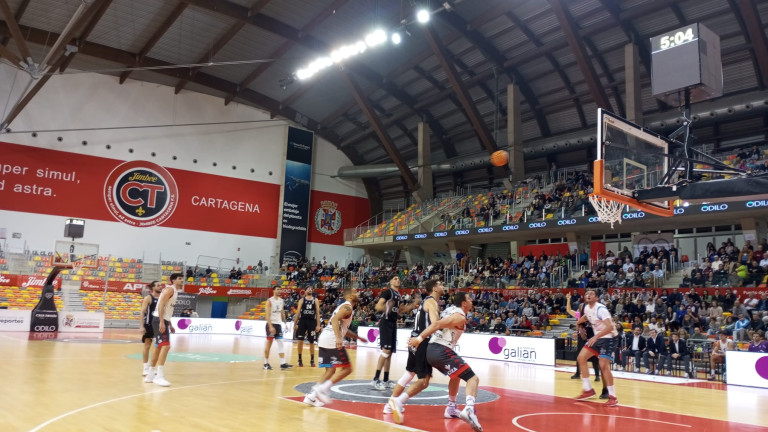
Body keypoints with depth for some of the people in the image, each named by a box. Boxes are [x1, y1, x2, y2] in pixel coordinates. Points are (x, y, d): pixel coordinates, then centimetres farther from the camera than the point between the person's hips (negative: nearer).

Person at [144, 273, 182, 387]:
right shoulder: (170, 289, -11)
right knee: (166, 346, -17)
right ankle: (159, 376, -17)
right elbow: (161, 305, -21)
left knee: (159, 347, 15)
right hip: (159, 320, -11)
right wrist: (161, 322, -28)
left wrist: (170, 325, 22)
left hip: (164, 320, 11)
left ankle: (150, 374, 23)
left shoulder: (175, 291, 18)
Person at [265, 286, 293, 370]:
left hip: (279, 324, 6)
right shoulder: (270, 301, -9)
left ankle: (283, 363, -1)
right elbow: (268, 315, -15)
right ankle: (266, 363, 10)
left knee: (280, 343, 1)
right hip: (271, 324, -6)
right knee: (269, 343, 0)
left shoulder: (281, 301, 11)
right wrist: (270, 326, -22)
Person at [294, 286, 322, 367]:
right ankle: (300, 360, 9)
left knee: (312, 342, 6)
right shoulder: (302, 300, 5)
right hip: (302, 321, -1)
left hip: (312, 321, 1)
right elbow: (298, 312, 4)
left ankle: (312, 360, 15)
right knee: (300, 340, -3)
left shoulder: (315, 300, 6)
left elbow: (317, 313, 4)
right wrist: (295, 323, -2)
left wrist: (318, 325, -2)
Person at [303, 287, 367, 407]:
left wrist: (358, 337, 39)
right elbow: (335, 320, -21)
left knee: (330, 370, 14)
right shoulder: (348, 307, -4)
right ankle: (323, 388, -10)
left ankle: (312, 395, 8)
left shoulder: (343, 306, 26)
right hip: (332, 341, -9)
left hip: (324, 339, 9)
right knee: (346, 369, -2)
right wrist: (338, 338, -32)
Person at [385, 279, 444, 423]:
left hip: (415, 340, 10)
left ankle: (391, 404, 28)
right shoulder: (432, 302, -10)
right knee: (424, 381, -9)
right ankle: (398, 401, -21)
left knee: (409, 374, 22)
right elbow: (435, 324, -25)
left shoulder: (426, 301, 18)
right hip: (423, 343, -10)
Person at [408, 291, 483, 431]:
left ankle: (451, 408, 37)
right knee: (473, 378, -10)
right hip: (441, 351, -9)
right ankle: (469, 409, -34)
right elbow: (437, 324, -18)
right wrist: (419, 338, -18)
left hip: (431, 350, 9)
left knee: (456, 376, 32)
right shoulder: (460, 317, -9)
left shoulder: (450, 310, 18)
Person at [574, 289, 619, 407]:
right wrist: (579, 322, 24)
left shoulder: (601, 309, -23)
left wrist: (596, 337, -40)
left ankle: (612, 397, -7)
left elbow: (610, 327, -34)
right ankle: (588, 390, 11)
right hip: (597, 337, 9)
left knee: (603, 365, -18)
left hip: (608, 337, -9)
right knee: (581, 358, 3)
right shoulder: (587, 308, 2)